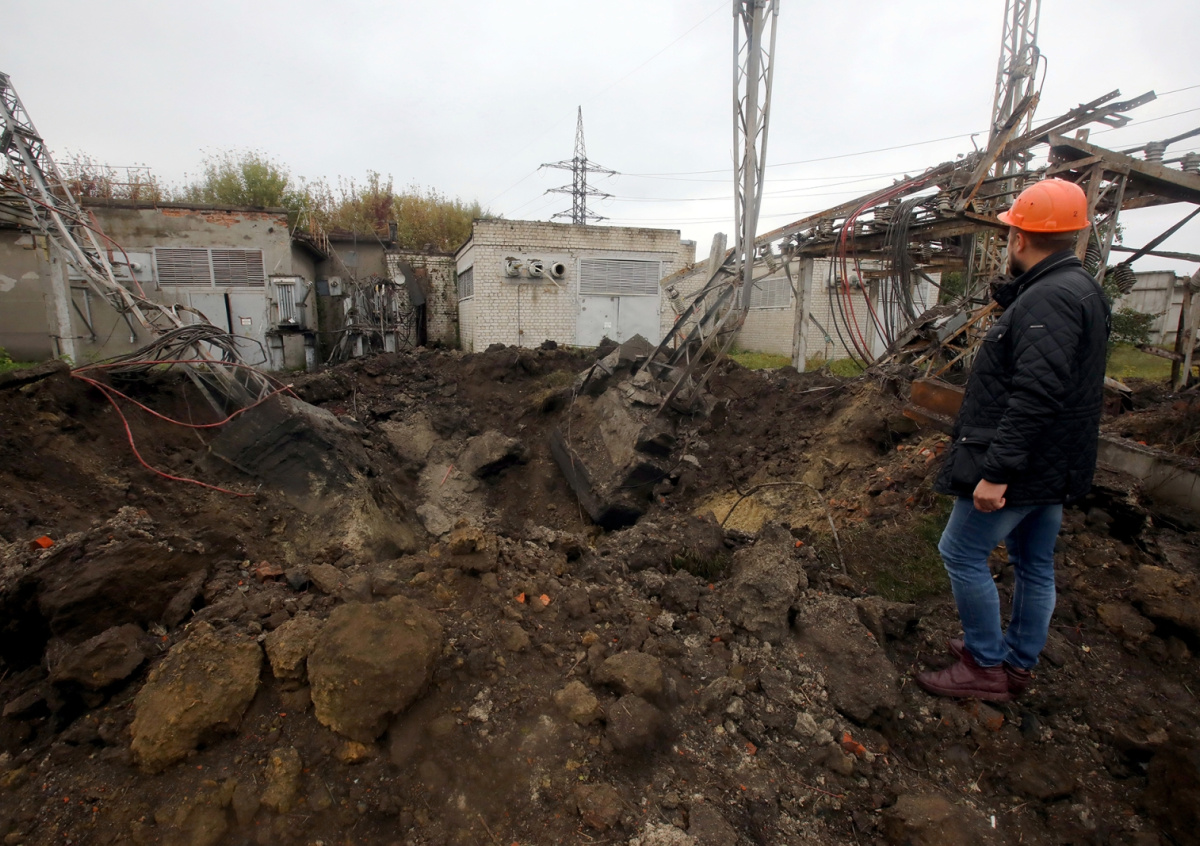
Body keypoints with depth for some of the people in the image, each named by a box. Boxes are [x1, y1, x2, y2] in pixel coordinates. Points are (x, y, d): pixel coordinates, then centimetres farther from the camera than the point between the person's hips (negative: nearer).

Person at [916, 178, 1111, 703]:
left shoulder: (1048, 298, -21)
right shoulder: (1078, 288, 13)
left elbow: (1036, 395, -29)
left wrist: (997, 471, -29)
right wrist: (1011, 300, 14)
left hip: (1019, 464, -11)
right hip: (1051, 464, 11)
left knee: (962, 553, 1)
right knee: (1034, 563, 17)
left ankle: (988, 668, 13)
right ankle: (1018, 664, 32)